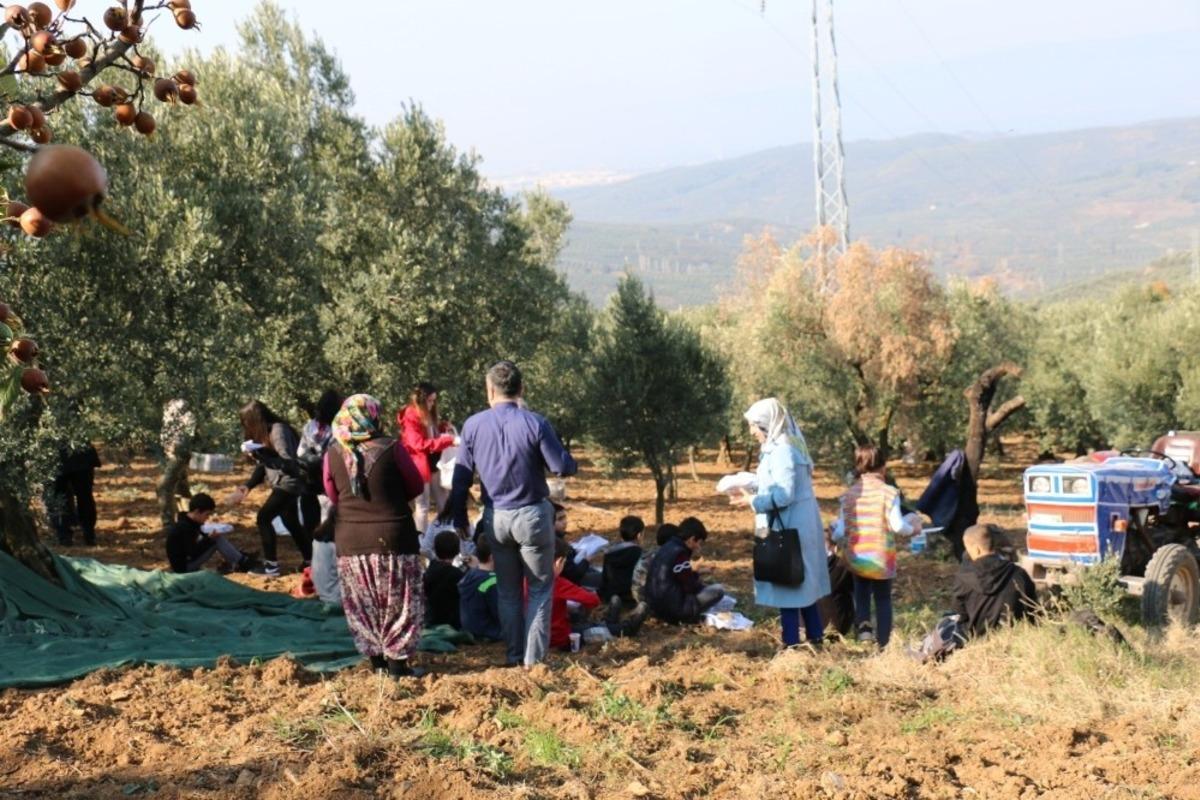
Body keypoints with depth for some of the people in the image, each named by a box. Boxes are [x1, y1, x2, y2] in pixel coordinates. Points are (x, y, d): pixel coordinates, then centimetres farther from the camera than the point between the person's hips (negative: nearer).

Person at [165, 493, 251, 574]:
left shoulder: (191, 522, 5)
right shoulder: (183, 528, -25)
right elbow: (193, 553, -26)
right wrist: (209, 538, -23)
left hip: (190, 560, 10)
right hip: (184, 567, -10)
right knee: (217, 539, -18)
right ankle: (242, 563, -12)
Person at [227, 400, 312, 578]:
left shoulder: (278, 430, -20)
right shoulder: (264, 433, 8)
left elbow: (288, 461, -26)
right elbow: (263, 465, 12)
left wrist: (261, 455, -32)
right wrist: (247, 486, 3)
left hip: (288, 483, -10)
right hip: (282, 483, 10)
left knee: (263, 518, -9)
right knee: (291, 523, 17)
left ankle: (271, 565, -5)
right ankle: (310, 560, 26)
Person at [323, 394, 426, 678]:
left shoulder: (333, 454, -5)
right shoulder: (391, 448, -12)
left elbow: (333, 496, 9)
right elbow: (415, 487, 1)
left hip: (350, 540, 3)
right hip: (393, 536, -2)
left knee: (362, 603, 15)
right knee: (398, 601, 10)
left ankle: (376, 659, 21)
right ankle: (397, 661, 11)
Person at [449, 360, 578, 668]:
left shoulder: (473, 425, -3)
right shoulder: (535, 423, -13)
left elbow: (461, 476, 2)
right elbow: (562, 467, -12)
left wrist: (460, 518, 13)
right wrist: (572, 461, 11)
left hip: (496, 518, 3)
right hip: (532, 515, -3)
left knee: (507, 591, 17)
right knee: (540, 588, 9)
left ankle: (513, 655, 20)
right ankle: (534, 657, 6)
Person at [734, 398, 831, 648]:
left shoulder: (782, 451, -19)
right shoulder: (787, 446, 11)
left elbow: (784, 495, -23)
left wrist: (753, 501, -14)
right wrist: (754, 489, 11)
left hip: (789, 528, -10)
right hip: (798, 525, 10)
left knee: (786, 583, -3)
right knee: (803, 582, 16)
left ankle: (792, 644, 1)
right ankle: (814, 637, 24)